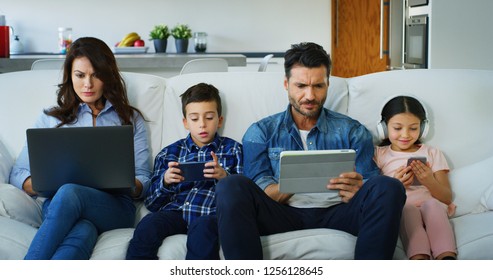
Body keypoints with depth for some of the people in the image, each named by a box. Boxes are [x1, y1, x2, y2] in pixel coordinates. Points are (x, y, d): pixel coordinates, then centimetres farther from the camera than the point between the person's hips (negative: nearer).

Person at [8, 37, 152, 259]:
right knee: (81, 233, -40)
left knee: (68, 194, -38)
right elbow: (18, 174, 15)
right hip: (58, 204, 1)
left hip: (115, 207, 0)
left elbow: (144, 179, 16)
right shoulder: (50, 119, 24)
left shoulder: (130, 119, 24)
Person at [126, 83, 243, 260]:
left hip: (210, 214, -2)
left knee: (203, 228, -38)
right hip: (175, 210, 2)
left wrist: (224, 177, -8)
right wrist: (165, 181, -1)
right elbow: (151, 203, 20)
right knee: (147, 225, -32)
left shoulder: (232, 149, 20)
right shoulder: (170, 152, 24)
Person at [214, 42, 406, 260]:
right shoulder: (261, 132, 14)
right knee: (231, 187, -27)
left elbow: (373, 193, 7)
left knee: (389, 187, -26)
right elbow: (261, 195, 2)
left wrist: (356, 191, -19)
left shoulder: (352, 131, 16)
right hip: (285, 214, -1)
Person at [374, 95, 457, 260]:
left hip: (432, 206, 1)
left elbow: (447, 198, 11)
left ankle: (446, 258, -50)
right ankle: (419, 259, -55)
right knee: (408, 209, -36)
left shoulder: (432, 154, 19)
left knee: (432, 204, -34)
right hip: (397, 209, -1)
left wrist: (429, 182, -11)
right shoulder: (379, 154, 16)